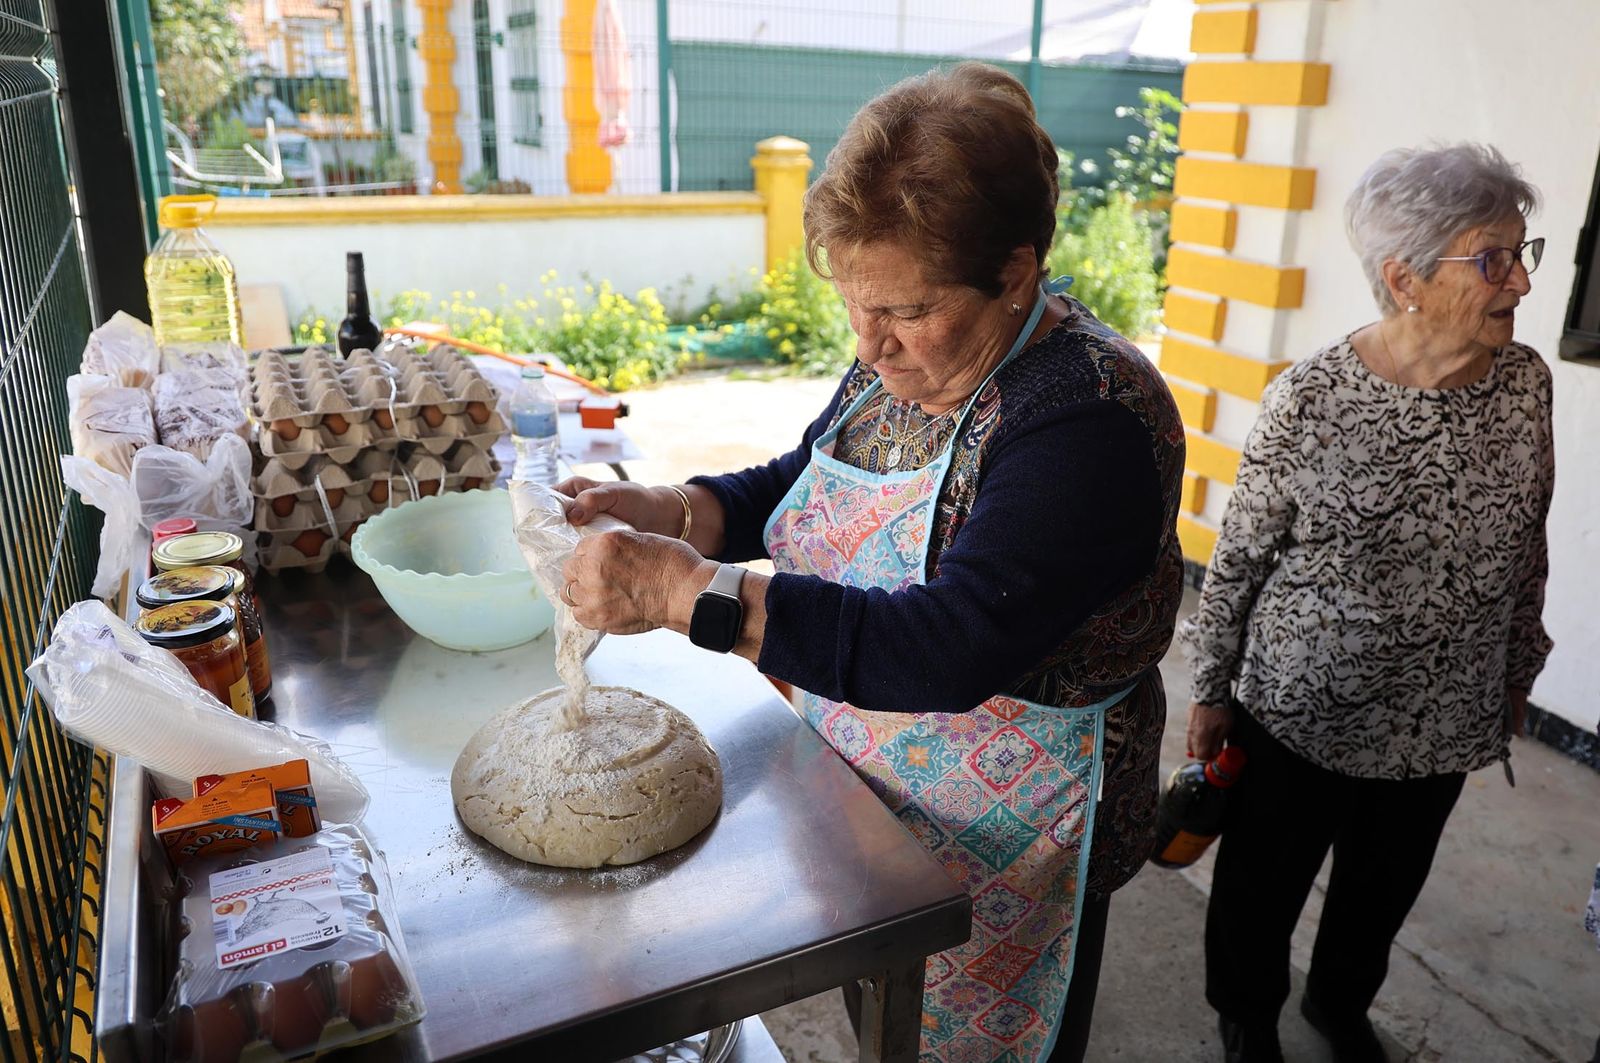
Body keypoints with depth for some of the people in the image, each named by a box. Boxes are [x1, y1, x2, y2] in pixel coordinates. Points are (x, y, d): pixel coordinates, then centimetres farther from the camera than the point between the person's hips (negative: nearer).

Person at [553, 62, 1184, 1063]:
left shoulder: (1089, 418, -29)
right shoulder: (904, 357, -5)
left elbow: (948, 651, -36)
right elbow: (799, 483, 8)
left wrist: (684, 588, -38)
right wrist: (667, 512, -12)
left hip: (996, 847, -6)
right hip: (857, 794, 7)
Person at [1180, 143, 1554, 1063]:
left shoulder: (1525, 381, -6)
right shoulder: (1309, 398, -20)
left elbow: (1528, 548, 6)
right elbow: (1241, 556, -11)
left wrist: (1518, 672, 14)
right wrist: (1212, 691, -5)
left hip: (1446, 720, 4)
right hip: (1300, 711, -4)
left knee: (1387, 885, 25)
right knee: (1265, 884, 17)